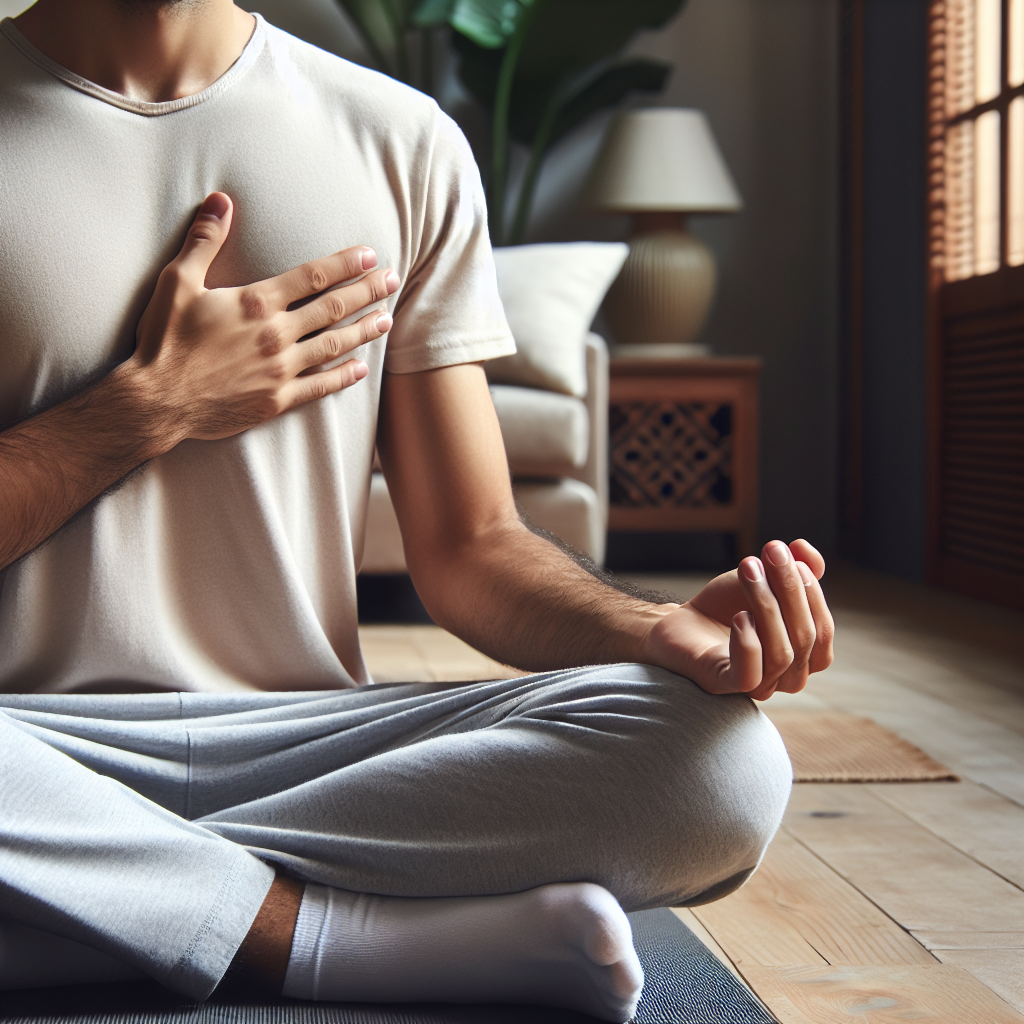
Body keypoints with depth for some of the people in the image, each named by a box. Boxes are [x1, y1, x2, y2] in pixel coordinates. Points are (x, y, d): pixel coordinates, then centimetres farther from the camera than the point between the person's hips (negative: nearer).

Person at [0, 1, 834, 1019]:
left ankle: (89, 895, -18)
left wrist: (663, 631, -13)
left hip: (311, 740, 3)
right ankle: (330, 935, -19)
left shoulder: (405, 144, 8)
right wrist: (154, 403, -8)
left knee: (724, 756, -25)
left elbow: (469, 549, 6)